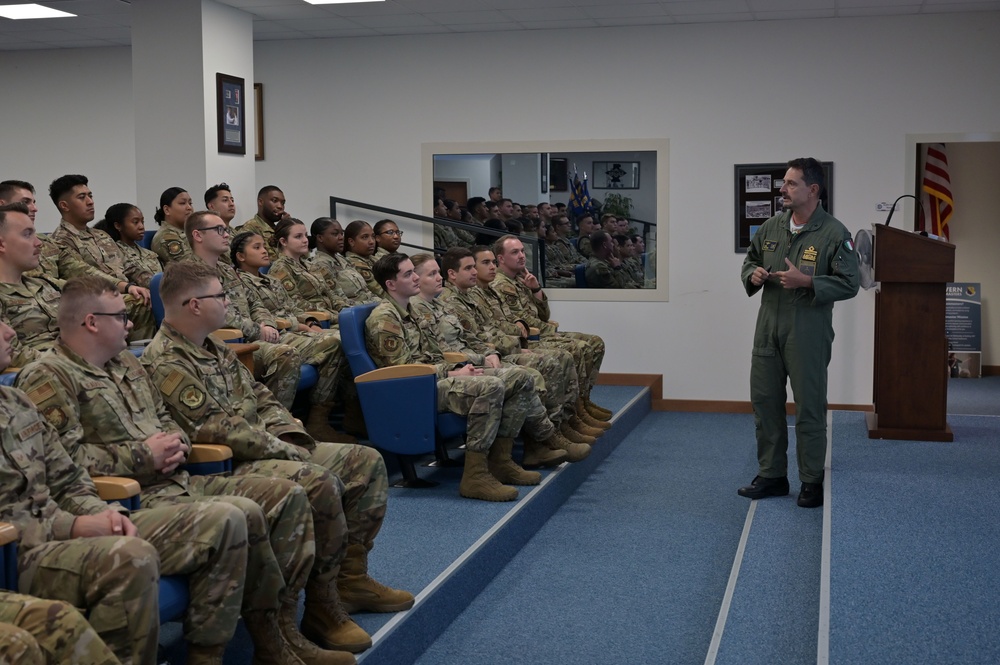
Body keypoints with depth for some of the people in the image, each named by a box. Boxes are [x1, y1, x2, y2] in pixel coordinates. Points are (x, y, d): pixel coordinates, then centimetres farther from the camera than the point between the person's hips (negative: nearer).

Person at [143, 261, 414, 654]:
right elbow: (216, 428, -22)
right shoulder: (165, 363, -15)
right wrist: (284, 452, -17)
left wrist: (290, 436, 1)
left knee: (366, 461, 7)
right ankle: (321, 606, -20)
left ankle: (350, 578, 9)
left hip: (270, 449, 10)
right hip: (228, 466, -10)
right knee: (320, 482, -33)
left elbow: (261, 399, 19)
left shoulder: (214, 349, 16)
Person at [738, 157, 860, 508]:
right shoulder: (771, 227, 8)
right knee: (764, 402, 10)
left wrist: (807, 282, -21)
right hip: (768, 331, 6)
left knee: (809, 409, 2)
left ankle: (812, 482, 16)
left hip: (808, 334, -6)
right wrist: (753, 274, -2)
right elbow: (750, 261, 21)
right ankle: (772, 475, 23)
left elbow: (848, 284, -11)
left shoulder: (834, 233, -9)